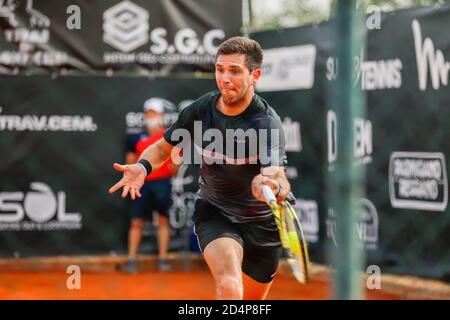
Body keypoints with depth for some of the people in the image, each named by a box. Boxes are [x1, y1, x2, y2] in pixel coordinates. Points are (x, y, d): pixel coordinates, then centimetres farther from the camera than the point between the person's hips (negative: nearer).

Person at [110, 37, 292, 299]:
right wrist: (143, 166, -18)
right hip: (214, 213, 1)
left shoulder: (267, 123, -26)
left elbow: (280, 180, -42)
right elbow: (163, 147, 5)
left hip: (263, 221, -1)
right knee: (229, 287, -27)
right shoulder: (200, 110, -13)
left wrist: (274, 186, -67)